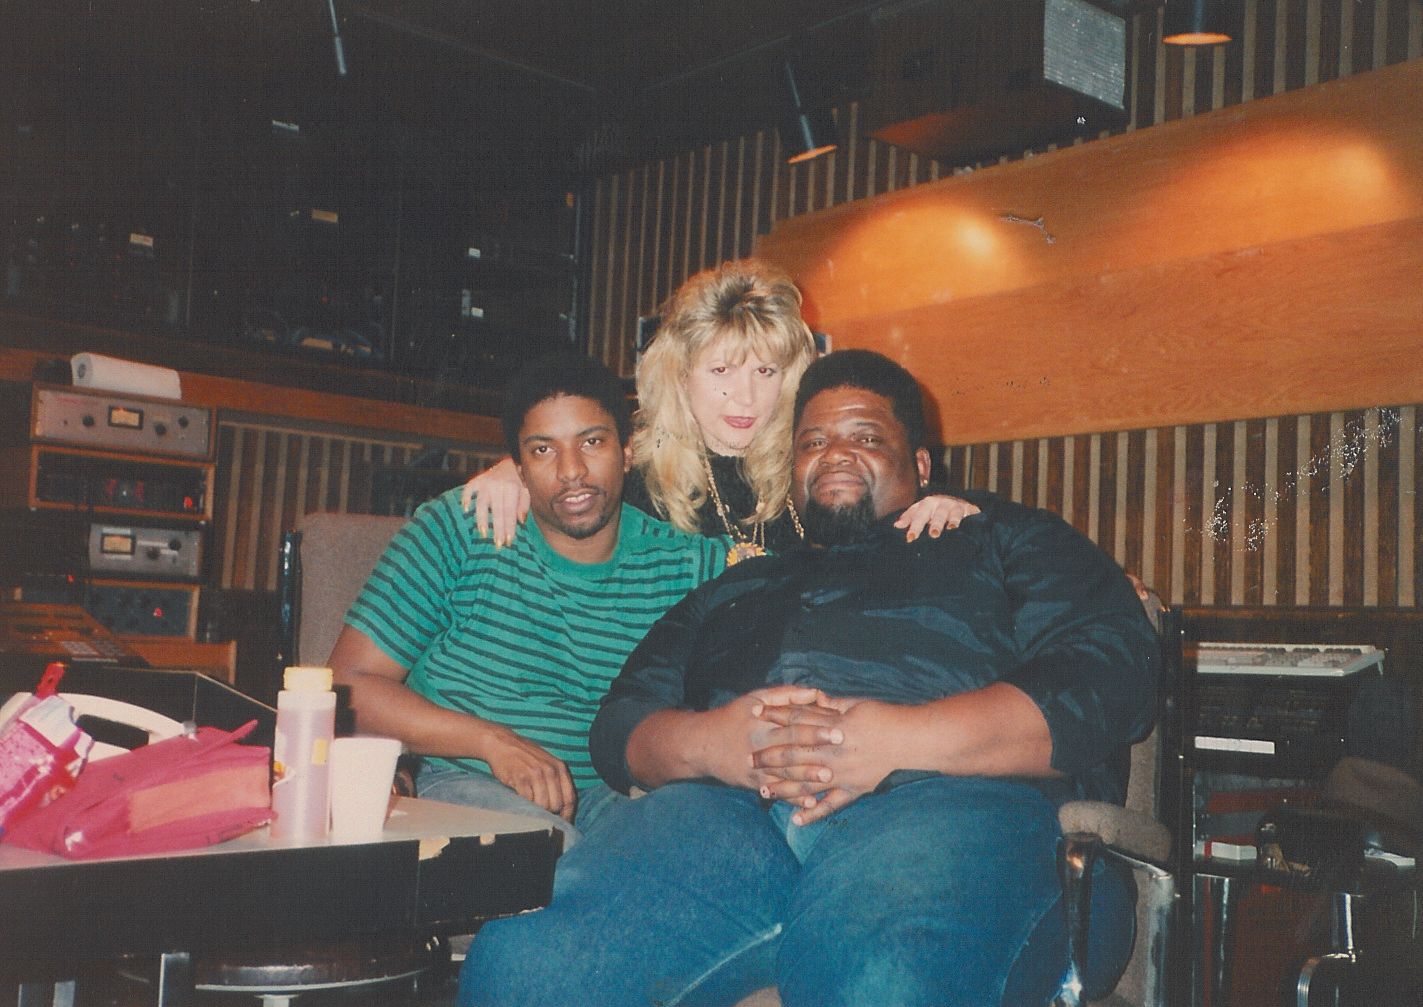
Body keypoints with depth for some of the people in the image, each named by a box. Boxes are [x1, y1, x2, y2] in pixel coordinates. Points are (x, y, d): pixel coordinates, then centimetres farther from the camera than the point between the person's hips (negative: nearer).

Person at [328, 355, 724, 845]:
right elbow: (350, 684, -5)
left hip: (612, 790, 3)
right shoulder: (456, 529, -3)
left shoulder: (688, 564, 1)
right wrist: (492, 741, -17)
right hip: (461, 781, -3)